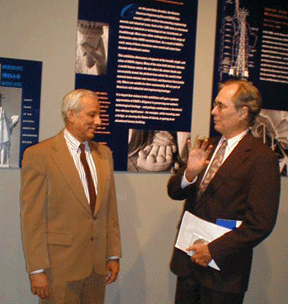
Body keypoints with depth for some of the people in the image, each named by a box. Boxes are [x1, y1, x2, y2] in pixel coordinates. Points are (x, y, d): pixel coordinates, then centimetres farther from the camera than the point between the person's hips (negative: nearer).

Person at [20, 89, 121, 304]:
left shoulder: (104, 154, 10)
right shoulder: (38, 155, -8)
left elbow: (110, 208, 11)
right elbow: (32, 217, -10)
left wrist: (114, 254, 9)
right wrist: (37, 270, -13)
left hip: (98, 265, 5)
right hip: (60, 267, -5)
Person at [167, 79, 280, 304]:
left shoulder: (262, 158, -13)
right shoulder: (208, 147, 6)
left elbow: (261, 224, -17)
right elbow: (174, 192, 6)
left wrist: (214, 250, -15)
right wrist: (189, 173, -15)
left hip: (223, 268, -5)